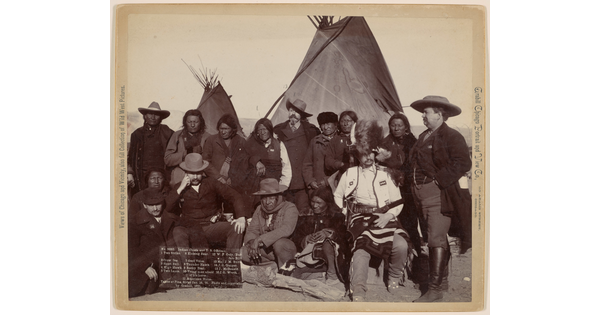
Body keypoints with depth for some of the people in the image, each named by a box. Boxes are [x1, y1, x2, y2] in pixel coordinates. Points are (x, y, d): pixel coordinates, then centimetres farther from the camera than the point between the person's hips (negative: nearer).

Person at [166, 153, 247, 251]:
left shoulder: (211, 183, 8)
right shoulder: (180, 187, 9)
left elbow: (234, 195, 0)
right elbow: (167, 206, -3)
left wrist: (241, 217, -15)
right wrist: (180, 189, -10)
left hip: (211, 227, 1)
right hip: (190, 229, -1)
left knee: (236, 228, -24)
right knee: (178, 232, -35)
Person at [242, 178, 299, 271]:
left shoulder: (290, 208, -10)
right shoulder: (259, 209, 9)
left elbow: (286, 229, -27)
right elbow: (251, 230, 2)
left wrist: (260, 239, -34)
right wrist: (252, 242, -25)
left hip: (286, 248, -5)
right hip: (264, 248, 5)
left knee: (278, 243, -39)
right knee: (243, 253, -21)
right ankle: (276, 262, -7)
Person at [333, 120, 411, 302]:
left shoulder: (384, 175, 17)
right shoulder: (349, 174, 16)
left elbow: (397, 201, 12)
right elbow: (337, 196, 24)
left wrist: (388, 215, -8)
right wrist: (347, 213, 6)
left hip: (383, 218, 1)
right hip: (359, 219, -1)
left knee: (401, 245, -24)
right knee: (361, 249, -29)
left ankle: (395, 278, 5)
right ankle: (358, 293, -21)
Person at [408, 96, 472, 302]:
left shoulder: (452, 137, -8)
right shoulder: (424, 137, 17)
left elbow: (463, 163, -18)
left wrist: (439, 180, -19)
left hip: (439, 194, -8)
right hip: (423, 195, 8)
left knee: (436, 239, -11)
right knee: (438, 237, 17)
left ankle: (435, 288, -8)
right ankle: (443, 278, 28)